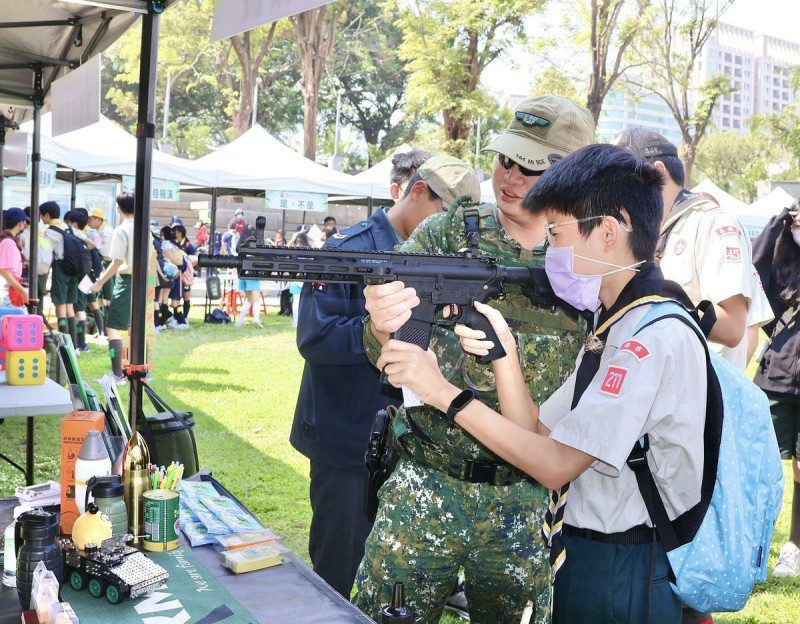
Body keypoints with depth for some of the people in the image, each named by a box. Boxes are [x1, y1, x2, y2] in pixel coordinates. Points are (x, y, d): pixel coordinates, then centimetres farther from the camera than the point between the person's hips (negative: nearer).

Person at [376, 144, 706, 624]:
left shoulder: (655, 334, -20)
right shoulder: (615, 324, 11)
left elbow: (556, 465, -23)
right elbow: (537, 434, 6)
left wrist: (444, 393, -21)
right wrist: (503, 350, -7)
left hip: (626, 579, -9)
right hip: (587, 561, 9)